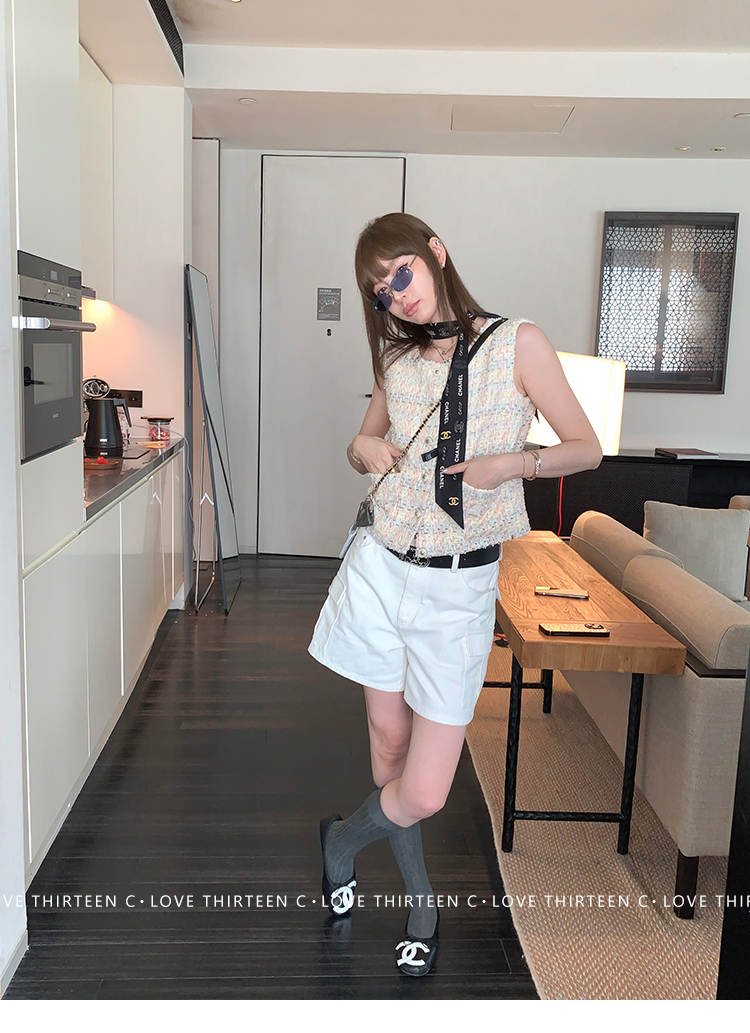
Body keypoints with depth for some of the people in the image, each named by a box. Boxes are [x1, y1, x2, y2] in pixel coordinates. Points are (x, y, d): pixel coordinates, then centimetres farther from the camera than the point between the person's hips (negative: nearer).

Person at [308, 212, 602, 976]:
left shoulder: (518, 344, -5)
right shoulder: (398, 361, 6)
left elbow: (586, 448, 0)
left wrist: (514, 463, -18)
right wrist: (364, 449, -3)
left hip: (459, 589, -3)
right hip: (382, 569, 3)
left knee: (424, 792, -4)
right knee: (389, 742, 12)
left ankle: (342, 837, 31)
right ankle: (418, 899, 38)